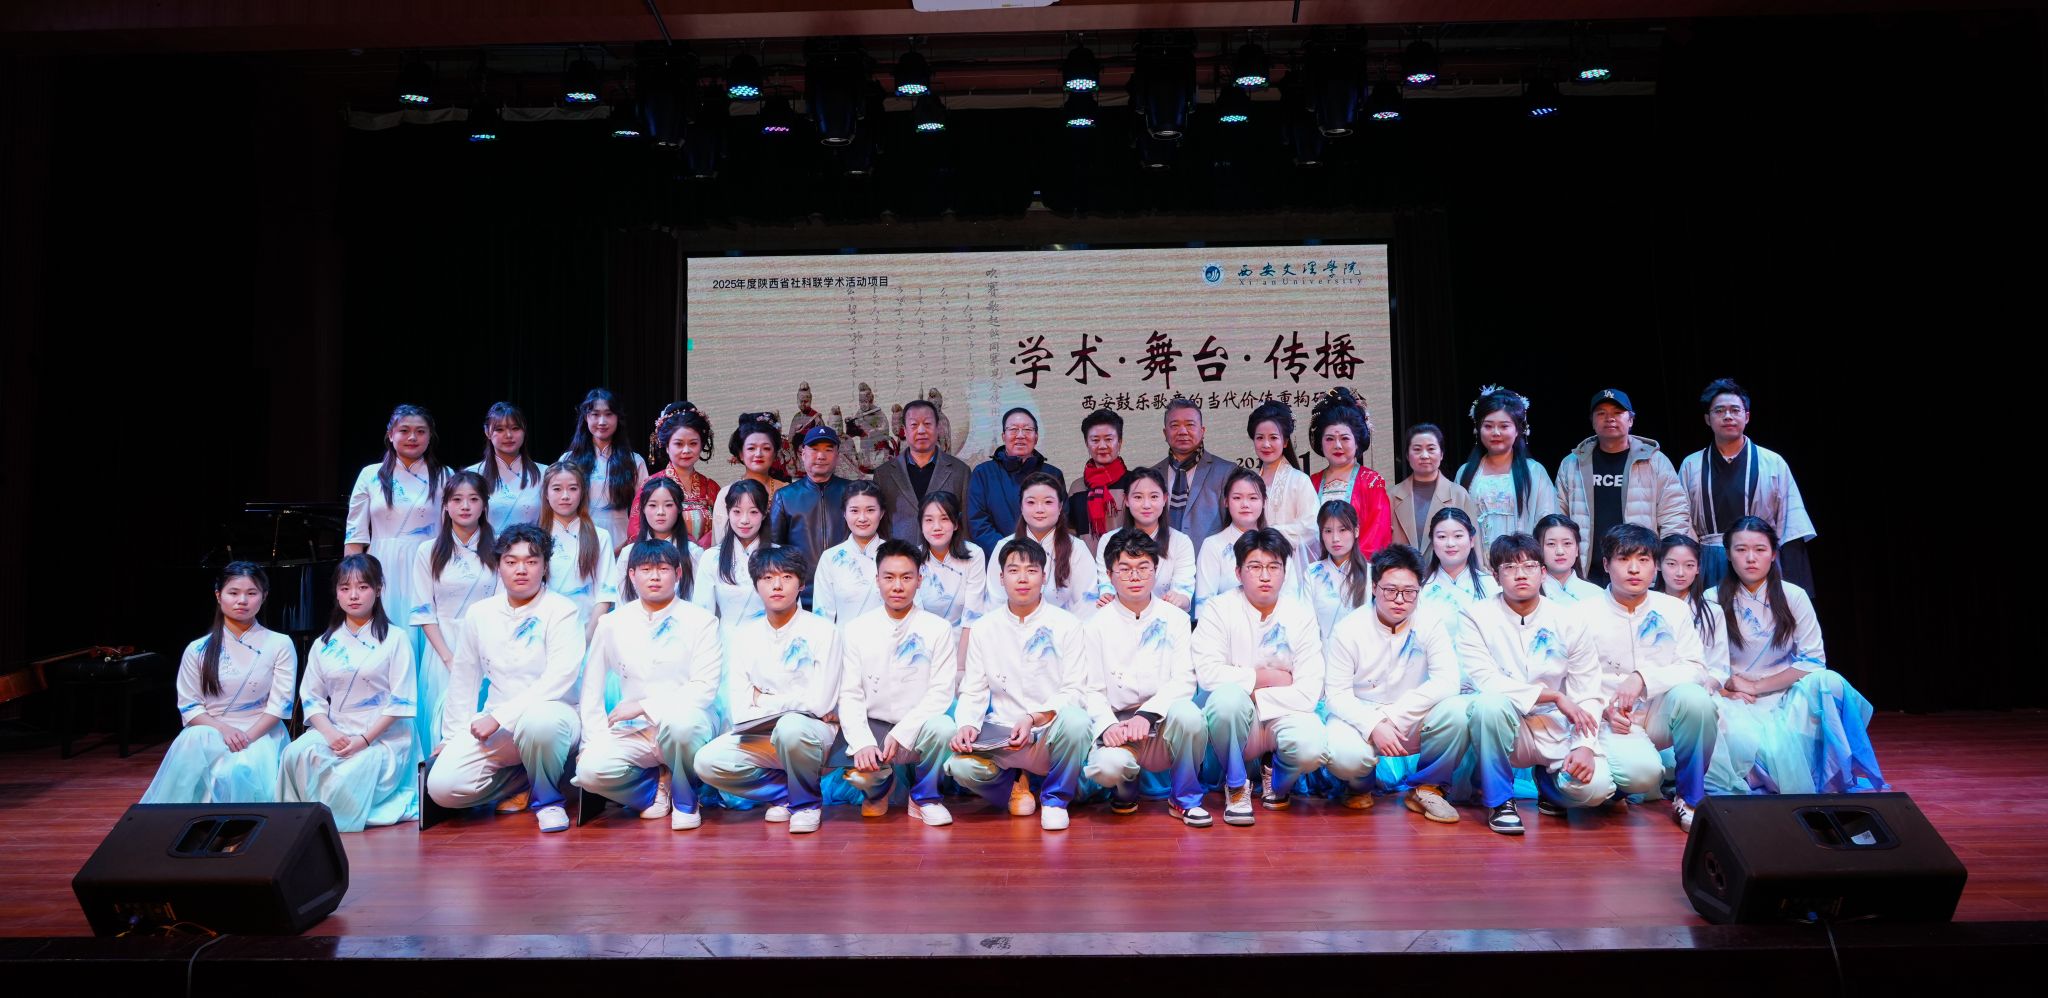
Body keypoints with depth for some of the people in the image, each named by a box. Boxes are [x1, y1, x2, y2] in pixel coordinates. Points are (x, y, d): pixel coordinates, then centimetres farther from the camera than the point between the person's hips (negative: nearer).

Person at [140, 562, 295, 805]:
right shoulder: (198, 650, 9)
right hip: (210, 735, 2)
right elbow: (189, 707, 5)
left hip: (260, 735, -2)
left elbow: (280, 704, -1)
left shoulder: (280, 645, 5)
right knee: (193, 739, -35)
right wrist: (223, 729, -14)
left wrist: (247, 736, -16)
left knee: (236, 774, -36)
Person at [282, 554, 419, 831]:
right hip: (334, 731, 4)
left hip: (382, 736, -4)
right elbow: (311, 697, 7)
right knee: (295, 753, -27)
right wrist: (329, 732, -12)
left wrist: (364, 739, -16)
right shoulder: (324, 644, 13)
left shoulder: (395, 639, 0)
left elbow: (400, 701, -6)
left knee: (349, 776, -32)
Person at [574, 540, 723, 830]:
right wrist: (595, 738, -5)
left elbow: (705, 688, -10)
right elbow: (591, 689, 8)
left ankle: (685, 798, -7)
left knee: (679, 722, -38)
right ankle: (657, 787, 6)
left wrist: (644, 706, -16)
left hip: (687, 724, -2)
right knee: (590, 769, -26)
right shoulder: (612, 624, 7)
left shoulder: (701, 621, -1)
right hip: (636, 731, 3)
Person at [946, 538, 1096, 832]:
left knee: (1075, 719, -35)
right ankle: (1013, 783, 9)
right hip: (1000, 738, 1)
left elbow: (1075, 692, -5)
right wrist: (967, 724, -15)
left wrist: (1033, 719, -20)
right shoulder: (984, 628, 8)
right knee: (962, 767, -29)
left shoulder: (1066, 625, 1)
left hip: (1051, 734, -1)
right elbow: (973, 692, 7)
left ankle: (1055, 799, -6)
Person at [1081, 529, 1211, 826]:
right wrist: (1108, 725, -20)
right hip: (1119, 726, 0)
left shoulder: (1175, 619, 6)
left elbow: (1184, 680, -5)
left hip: (1164, 724, 1)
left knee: (1187, 713, -33)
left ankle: (1185, 799, -6)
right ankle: (1126, 784, 10)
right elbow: (1093, 690, 1)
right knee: (1108, 766, -33)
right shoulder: (1097, 626, 5)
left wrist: (1147, 714, -21)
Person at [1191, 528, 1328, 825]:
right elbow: (1208, 672, -19)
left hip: (1282, 714, 1)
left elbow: (1308, 693, -10)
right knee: (1228, 696, -35)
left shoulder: (1301, 616, -1)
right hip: (1235, 718, -1)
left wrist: (1253, 694, -13)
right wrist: (1264, 677, -13)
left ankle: (1277, 780, 10)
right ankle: (1236, 785, -8)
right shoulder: (1219, 610, -4)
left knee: (1310, 749, -31)